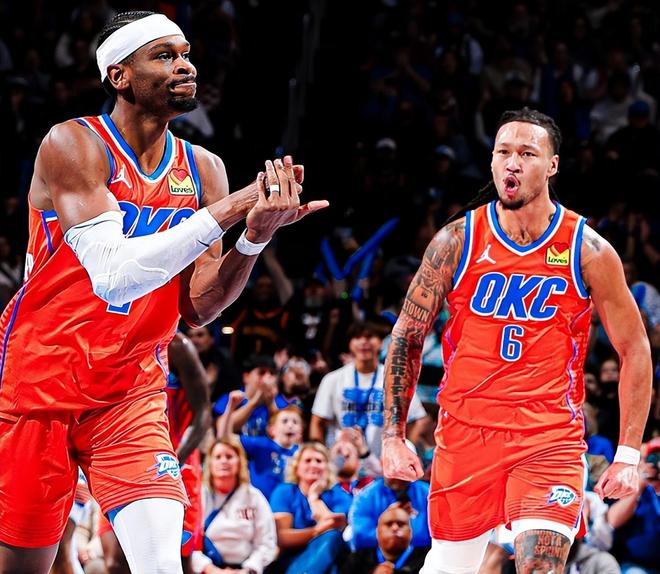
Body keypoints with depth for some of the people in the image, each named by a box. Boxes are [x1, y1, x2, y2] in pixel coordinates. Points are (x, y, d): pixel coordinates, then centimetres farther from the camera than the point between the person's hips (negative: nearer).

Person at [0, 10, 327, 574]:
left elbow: (198, 307, -1)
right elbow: (112, 272, -27)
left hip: (131, 394, 4)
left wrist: (256, 235, -18)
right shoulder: (74, 145, -14)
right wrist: (231, 208, -28)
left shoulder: (203, 170, 4)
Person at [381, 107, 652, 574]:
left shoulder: (588, 251, -4)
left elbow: (634, 349, 4)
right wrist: (393, 436, 1)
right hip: (465, 431, 2)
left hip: (550, 438, -2)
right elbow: (407, 338, 7)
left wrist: (628, 455, -1)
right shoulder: (457, 241, -1)